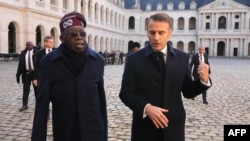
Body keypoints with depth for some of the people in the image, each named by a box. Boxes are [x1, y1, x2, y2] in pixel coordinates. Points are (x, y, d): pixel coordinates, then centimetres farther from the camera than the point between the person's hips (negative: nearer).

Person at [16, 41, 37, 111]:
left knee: (37, 89, 9)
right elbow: (20, 64, 5)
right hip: (26, 73, 3)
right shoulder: (23, 53, 5)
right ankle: (25, 105, 13)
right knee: (25, 90, 5)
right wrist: (18, 75, 1)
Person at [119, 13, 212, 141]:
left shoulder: (182, 58, 0)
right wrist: (146, 107, -21)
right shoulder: (134, 59, -6)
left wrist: (203, 80, -16)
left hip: (174, 128, 2)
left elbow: (187, 92, 3)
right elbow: (125, 93, -6)